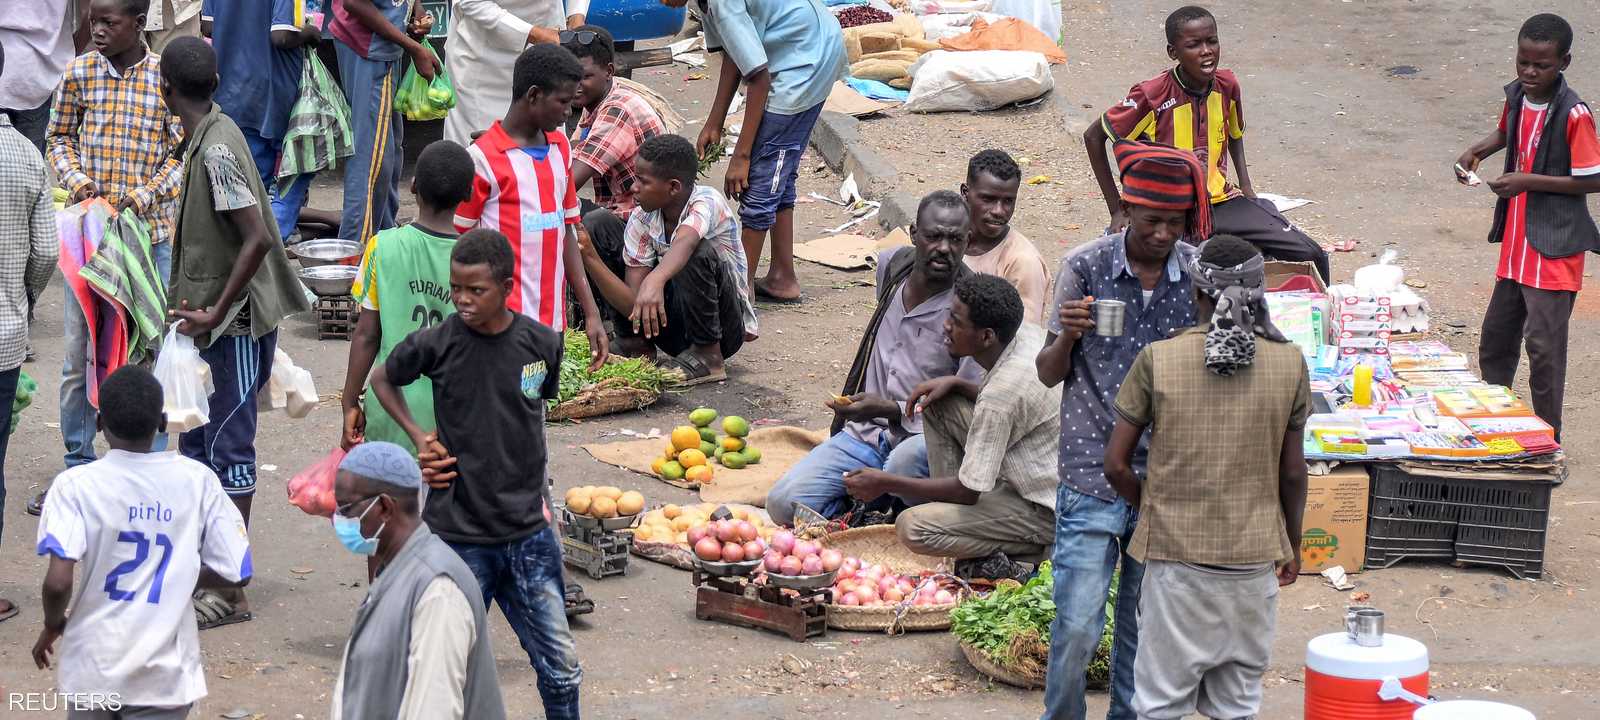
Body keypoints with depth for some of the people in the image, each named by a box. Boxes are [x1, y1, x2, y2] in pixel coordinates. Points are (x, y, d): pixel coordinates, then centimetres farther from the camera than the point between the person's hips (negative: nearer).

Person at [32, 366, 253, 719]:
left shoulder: (76, 485, -11)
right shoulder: (197, 481, -5)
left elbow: (58, 583, -19)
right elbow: (236, 573, -3)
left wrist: (53, 625, 2)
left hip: (93, 666, 0)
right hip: (166, 672, 0)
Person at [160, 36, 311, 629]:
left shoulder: (217, 150, -21)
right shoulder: (207, 138, 9)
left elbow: (257, 237, -28)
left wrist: (216, 313, -24)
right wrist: (197, 309, 19)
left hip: (235, 324, -10)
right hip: (210, 319, 10)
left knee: (228, 450, -4)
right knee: (196, 445, 15)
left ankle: (230, 593, 1)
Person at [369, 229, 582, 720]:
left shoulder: (542, 344, -3)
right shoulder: (436, 344, -9)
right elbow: (382, 379, 12)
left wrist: (536, 499, 9)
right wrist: (419, 438, 0)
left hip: (528, 534, 2)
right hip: (457, 534, -2)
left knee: (562, 669, 6)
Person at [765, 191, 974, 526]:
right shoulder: (893, 264, 5)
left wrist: (891, 410, -27)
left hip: (923, 438, -5)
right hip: (863, 433, 5)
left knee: (911, 457, -41)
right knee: (784, 502, -16)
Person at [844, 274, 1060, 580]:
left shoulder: (1002, 393, -29)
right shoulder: (1028, 334, -3)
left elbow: (968, 491, -22)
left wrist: (886, 483, -13)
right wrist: (955, 383, 1)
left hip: (1047, 513, -10)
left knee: (913, 528, -19)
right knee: (937, 405, 9)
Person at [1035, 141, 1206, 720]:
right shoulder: (1085, 267, -6)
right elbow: (1050, 374, 2)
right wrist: (1067, 337, -18)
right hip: (1093, 473, -2)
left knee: (1147, 628, 12)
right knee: (1077, 627, -4)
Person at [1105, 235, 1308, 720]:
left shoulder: (1157, 360, -8)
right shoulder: (1289, 364, -4)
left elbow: (1115, 465, -5)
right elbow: (1292, 472, 2)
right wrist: (1292, 544, 17)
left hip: (1175, 553, -1)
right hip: (1254, 554, 1)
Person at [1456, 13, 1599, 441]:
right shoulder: (1517, 96, 3)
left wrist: (1529, 181, -21)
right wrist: (1477, 152, 6)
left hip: (1554, 249, -8)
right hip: (1516, 242, 8)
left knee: (1543, 343, -6)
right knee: (1496, 334, 17)